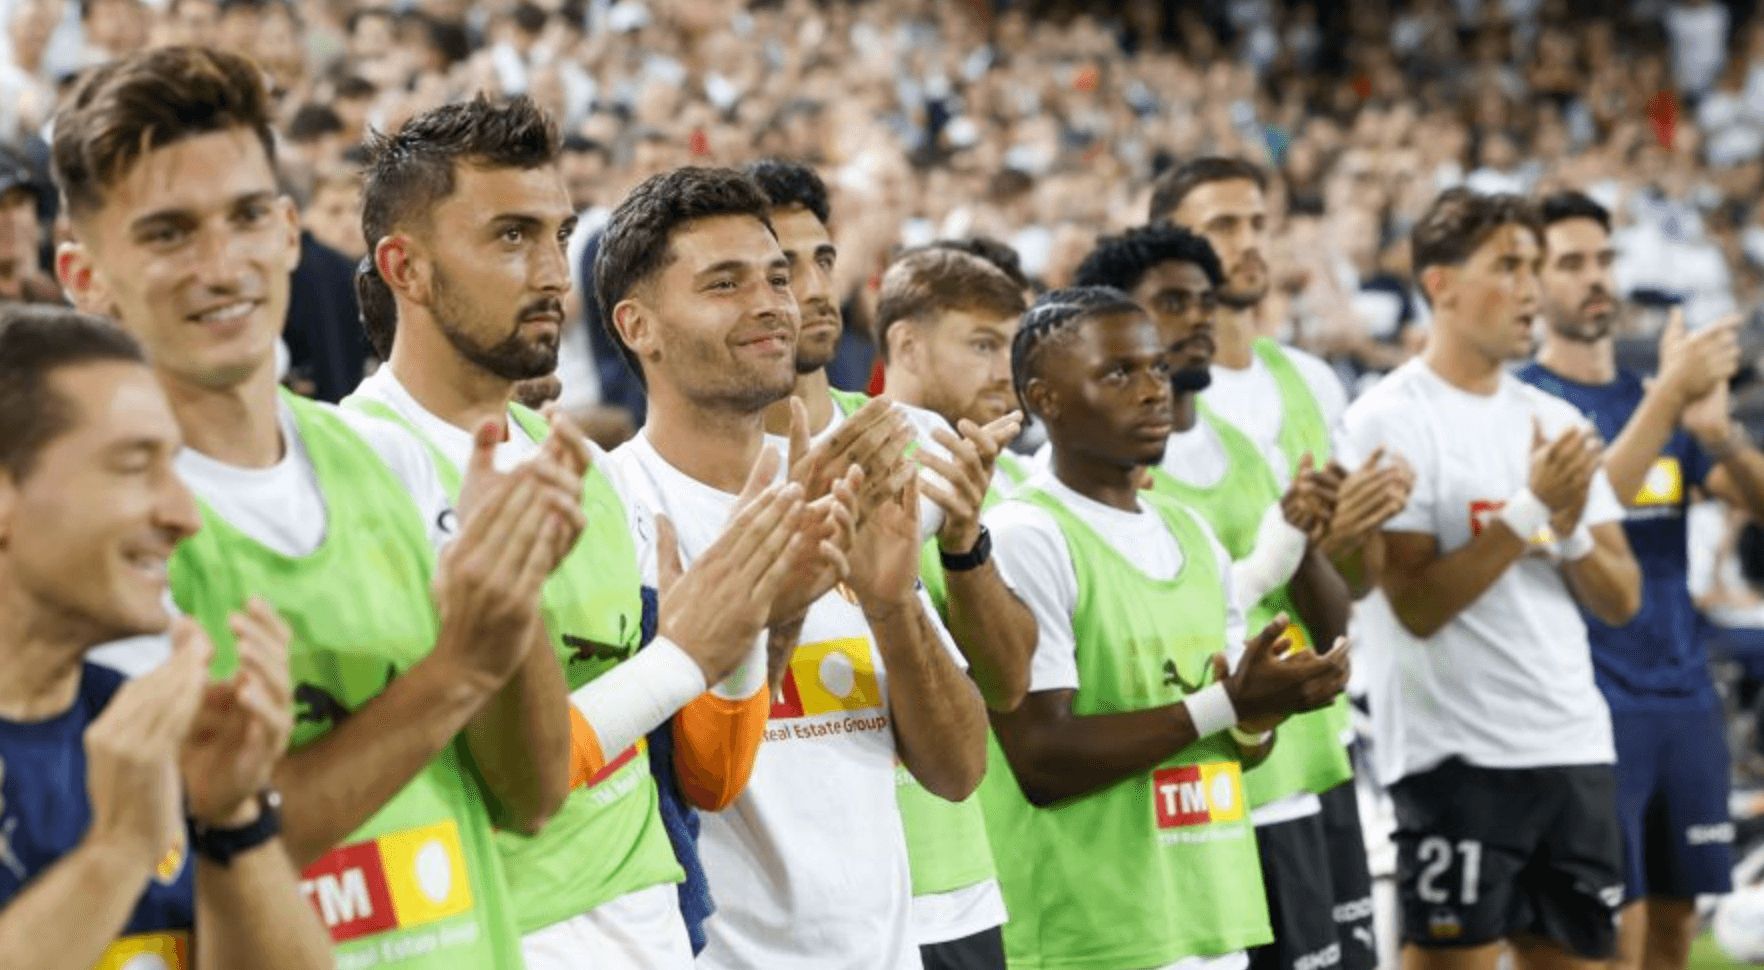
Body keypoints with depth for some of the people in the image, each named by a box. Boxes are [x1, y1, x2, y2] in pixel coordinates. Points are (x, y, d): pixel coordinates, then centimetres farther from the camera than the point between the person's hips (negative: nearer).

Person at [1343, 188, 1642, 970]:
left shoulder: (1551, 419, 12)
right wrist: (1531, 508, -18)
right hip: (1458, 751, -6)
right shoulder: (1388, 421, -7)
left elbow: (1621, 601, 11)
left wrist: (1570, 529, -8)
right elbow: (1416, 604, -15)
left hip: (1575, 746, 7)